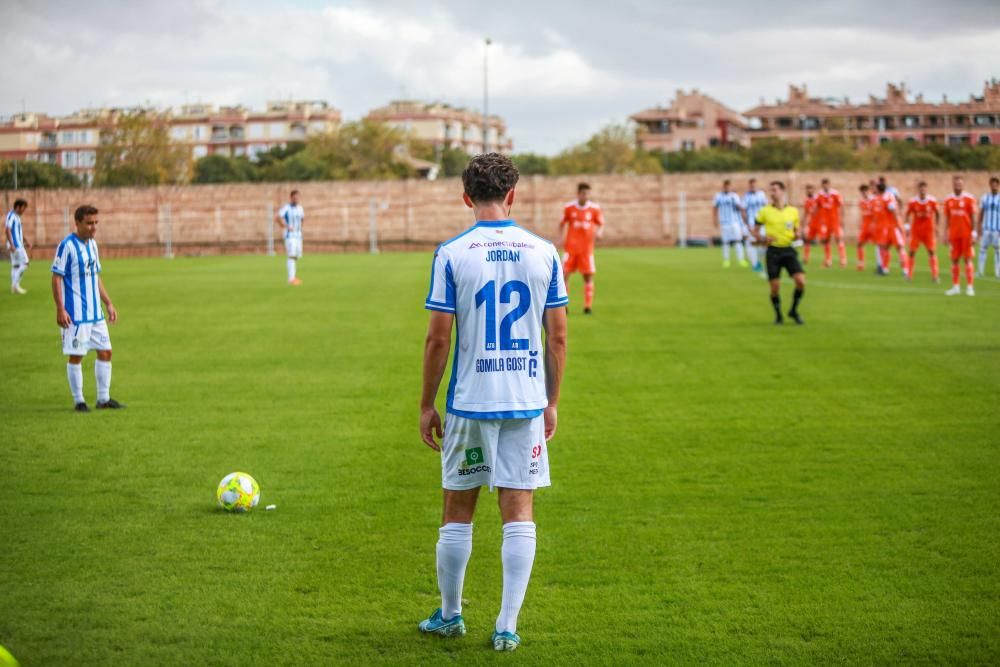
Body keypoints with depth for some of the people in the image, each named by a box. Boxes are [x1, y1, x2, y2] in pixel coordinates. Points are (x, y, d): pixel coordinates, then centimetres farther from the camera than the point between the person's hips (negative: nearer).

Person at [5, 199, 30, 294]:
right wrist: (11, 245, -24)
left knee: (16, 265, 10)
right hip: (15, 245, -10)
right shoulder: (11, 216, -13)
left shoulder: (17, 217, 16)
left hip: (18, 244, 10)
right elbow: (7, 230, -20)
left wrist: (26, 242, 24)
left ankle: (14, 287, 13)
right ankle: (16, 284, -9)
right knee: (24, 263, -10)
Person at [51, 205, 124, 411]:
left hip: (95, 313, 8)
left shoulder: (92, 244, 12)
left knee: (105, 351, 8)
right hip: (75, 315, -8)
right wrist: (60, 309, -18)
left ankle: (103, 398, 17)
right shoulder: (67, 246, -12)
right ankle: (79, 401, 9)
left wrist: (108, 304, 17)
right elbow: (56, 278, -12)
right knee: (76, 356, -1)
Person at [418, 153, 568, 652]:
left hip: (469, 403, -1)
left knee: (458, 512, 12)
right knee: (518, 513, 5)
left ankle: (449, 615, 25)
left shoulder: (451, 254, -7)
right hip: (527, 402, 1)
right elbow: (557, 338, 3)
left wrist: (426, 405, 4)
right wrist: (551, 402, 13)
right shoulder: (543, 252, 1)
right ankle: (507, 626, 4)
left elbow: (438, 338, -6)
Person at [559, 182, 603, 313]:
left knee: (588, 275, -1)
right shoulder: (569, 207, -2)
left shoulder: (595, 208, -2)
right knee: (564, 273, -4)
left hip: (587, 246, 0)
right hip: (571, 245, 0)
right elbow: (562, 223, 10)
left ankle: (588, 306, 7)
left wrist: (599, 233, -15)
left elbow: (601, 224, 6)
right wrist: (562, 237, -3)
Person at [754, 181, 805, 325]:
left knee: (801, 281, -13)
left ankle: (794, 311, 9)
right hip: (773, 251, -1)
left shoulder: (793, 211, 6)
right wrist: (764, 238, -13)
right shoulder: (765, 211, 1)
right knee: (775, 286, -3)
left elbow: (798, 230, 16)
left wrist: (798, 235, -7)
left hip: (789, 250, 1)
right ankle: (778, 315, 19)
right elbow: (756, 230, 7)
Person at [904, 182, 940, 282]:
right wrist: (907, 225, -6)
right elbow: (908, 214, 4)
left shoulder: (932, 201, -6)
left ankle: (935, 275, 1)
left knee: (931, 251, -3)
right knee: (912, 251, -1)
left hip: (929, 229, 0)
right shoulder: (913, 202, -7)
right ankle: (909, 274, 10)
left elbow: (937, 214, 6)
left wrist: (936, 226, 4)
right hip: (916, 229, 0)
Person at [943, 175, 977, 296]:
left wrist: (974, 234, -9)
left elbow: (973, 218, -5)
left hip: (967, 234, -4)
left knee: (968, 259, -2)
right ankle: (956, 286, 12)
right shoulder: (948, 200, 6)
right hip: (954, 235, 4)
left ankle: (970, 287, 1)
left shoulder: (969, 199, -6)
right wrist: (946, 234, 9)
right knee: (954, 260, 6)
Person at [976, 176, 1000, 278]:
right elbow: (981, 214, 9)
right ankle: (981, 271, 7)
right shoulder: (985, 198, 6)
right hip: (986, 229, 2)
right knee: (983, 248, 2)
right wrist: (979, 228, 5)